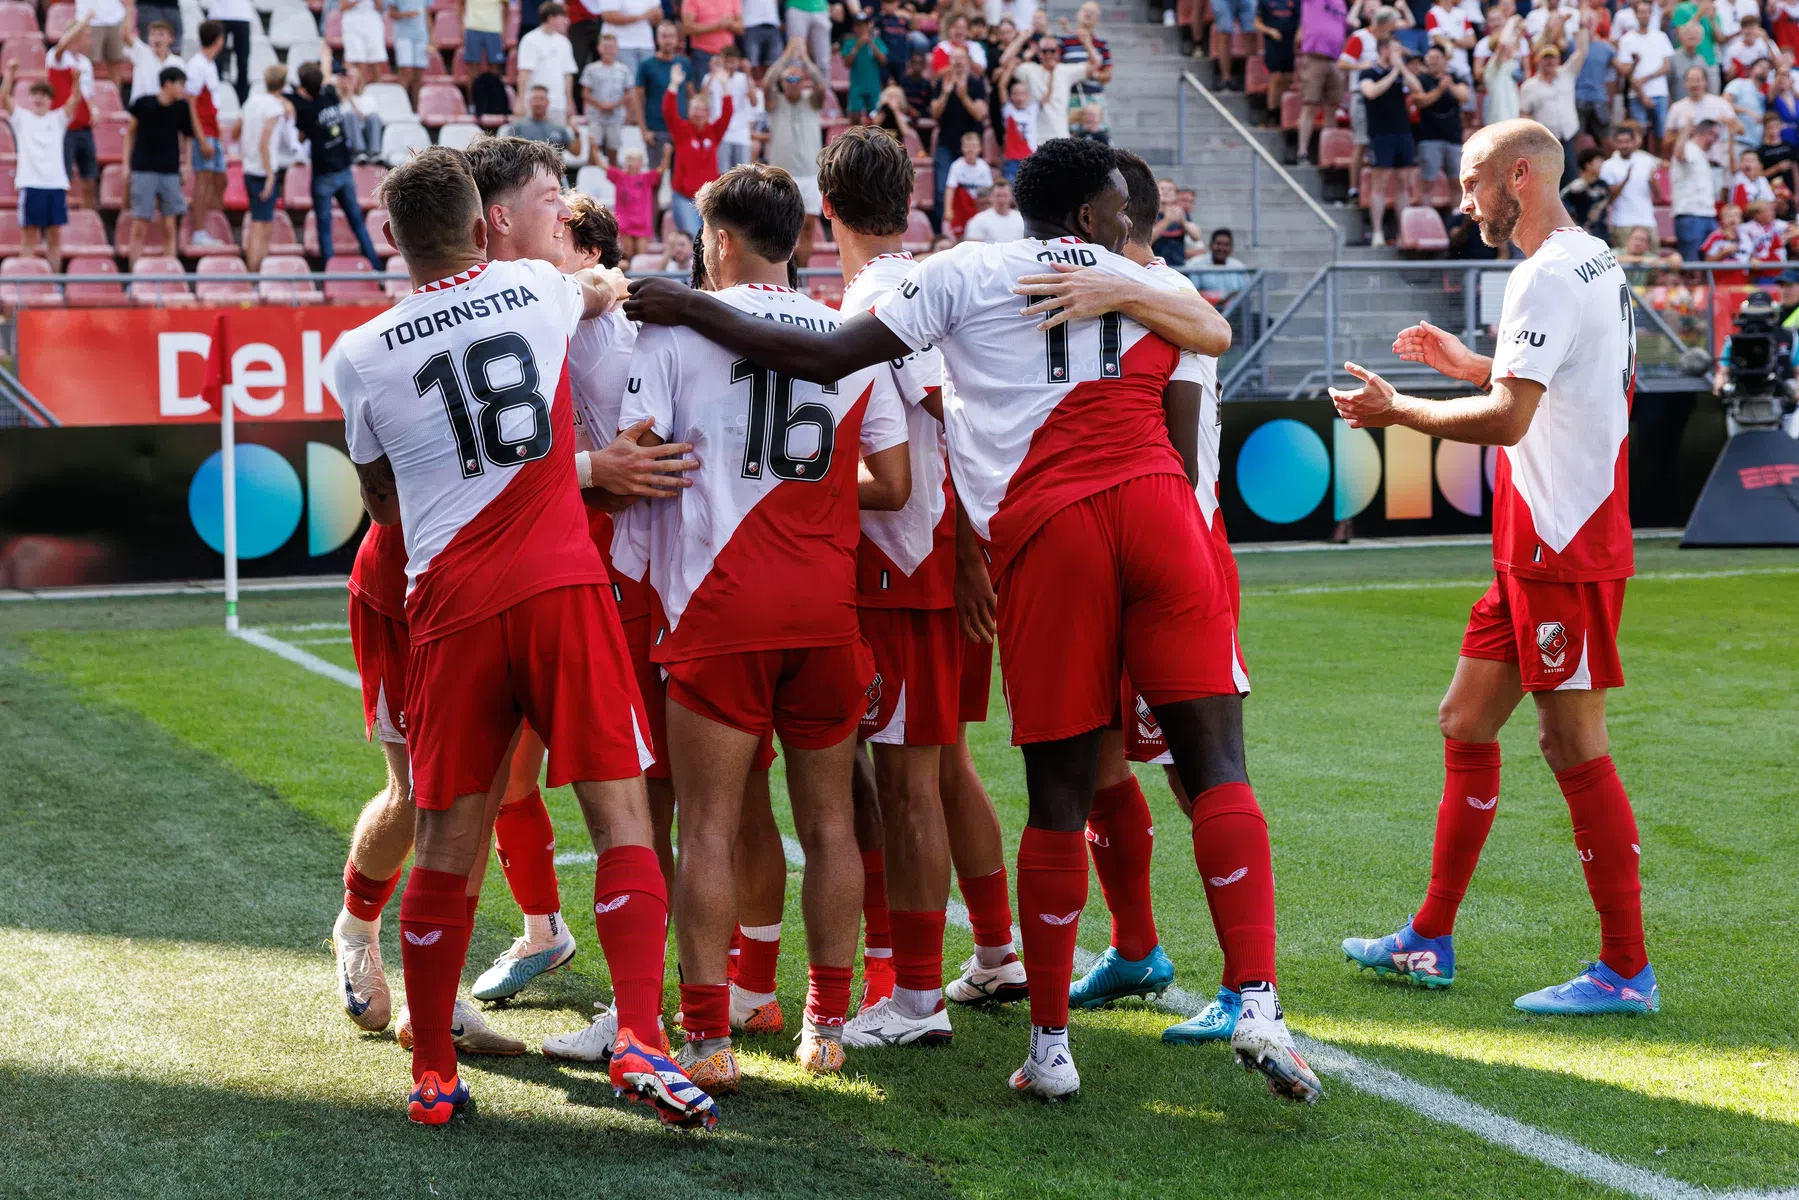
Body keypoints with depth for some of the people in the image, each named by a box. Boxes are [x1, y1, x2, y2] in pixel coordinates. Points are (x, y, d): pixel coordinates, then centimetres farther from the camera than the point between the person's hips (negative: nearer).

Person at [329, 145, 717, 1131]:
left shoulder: (358, 357, 5)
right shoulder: (537, 290, 7)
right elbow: (601, 296, 34)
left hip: (451, 603, 1)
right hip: (562, 580, -1)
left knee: (446, 843, 8)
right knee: (621, 813, 0)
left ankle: (432, 1075, 16)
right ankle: (639, 1042, -13)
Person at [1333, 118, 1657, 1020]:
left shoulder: (1550, 278, -16)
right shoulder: (1596, 265, 16)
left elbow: (1509, 418, -24)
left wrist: (1396, 410, -12)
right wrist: (1469, 364, 22)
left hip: (1564, 549, -10)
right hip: (1538, 548, 10)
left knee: (1572, 744, -6)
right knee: (1465, 723, 13)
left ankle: (1627, 971, 0)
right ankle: (1430, 941, 21)